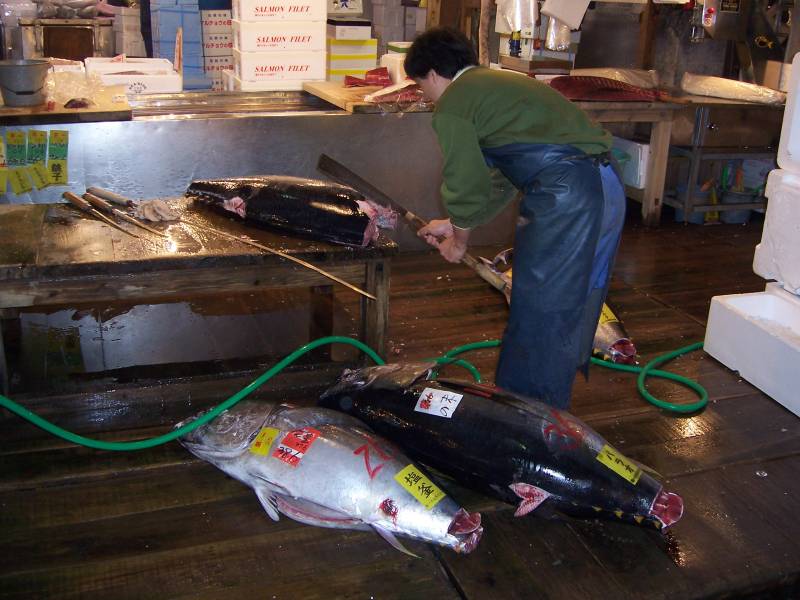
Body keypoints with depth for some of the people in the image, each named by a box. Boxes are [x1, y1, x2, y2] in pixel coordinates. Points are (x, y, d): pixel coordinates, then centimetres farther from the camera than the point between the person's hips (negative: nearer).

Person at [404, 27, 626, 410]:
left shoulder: (451, 105, -1)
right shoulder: (494, 84, 28)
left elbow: (466, 185, -2)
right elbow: (499, 181, 31)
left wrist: (459, 240, 16)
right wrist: (456, 225, 35)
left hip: (565, 198, -10)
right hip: (607, 188, 10)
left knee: (538, 319, 1)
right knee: (571, 308, 21)